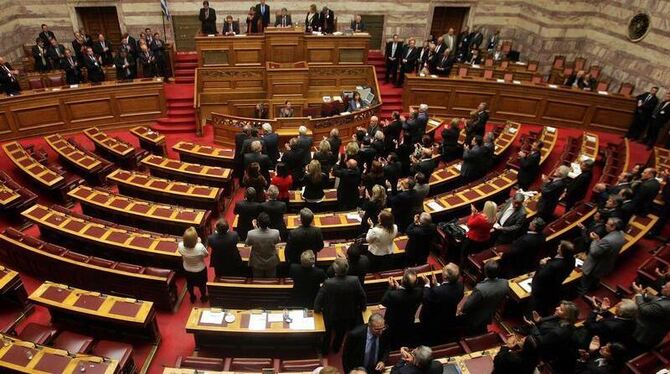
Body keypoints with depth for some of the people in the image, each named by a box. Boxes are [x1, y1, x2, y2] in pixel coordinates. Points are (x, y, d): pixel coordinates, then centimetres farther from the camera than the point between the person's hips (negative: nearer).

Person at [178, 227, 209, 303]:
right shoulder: (200, 247, -42)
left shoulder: (180, 246, -32)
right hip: (200, 270, -2)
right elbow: (206, 254, -18)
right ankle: (203, 297, 53)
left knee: (190, 284, 32)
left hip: (187, 270, 2)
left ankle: (192, 298, 56)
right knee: (202, 284, 29)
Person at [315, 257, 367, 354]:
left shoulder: (328, 283, -35)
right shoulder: (354, 281, -29)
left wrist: (317, 309, 1)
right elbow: (362, 296, -13)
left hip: (331, 315, -2)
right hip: (350, 315, 2)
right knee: (340, 332, 31)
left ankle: (324, 351, 52)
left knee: (328, 332, 29)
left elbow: (319, 298, -21)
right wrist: (362, 307, 9)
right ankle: (336, 348, 56)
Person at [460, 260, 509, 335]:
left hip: (475, 319, -5)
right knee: (482, 332, 32)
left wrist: (463, 311, -4)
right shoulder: (505, 283, -24)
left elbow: (468, 304, -26)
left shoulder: (480, 289, -42)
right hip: (490, 317, 5)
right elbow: (501, 300, -4)